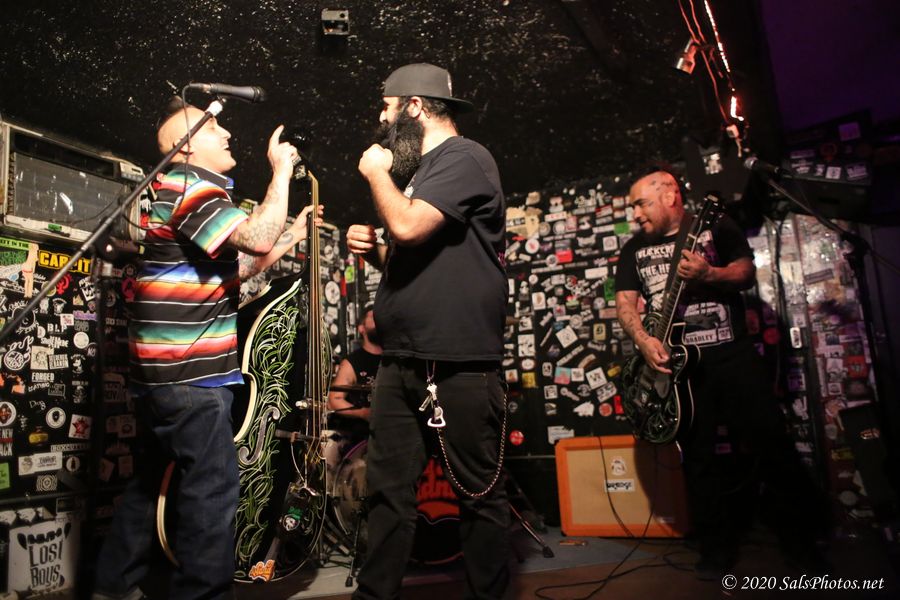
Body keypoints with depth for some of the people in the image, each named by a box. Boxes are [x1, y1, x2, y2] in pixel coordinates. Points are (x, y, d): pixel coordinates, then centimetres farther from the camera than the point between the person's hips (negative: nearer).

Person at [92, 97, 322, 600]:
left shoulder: (194, 191, 21)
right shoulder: (189, 185, -12)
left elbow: (238, 266, 21)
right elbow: (257, 239, -28)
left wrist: (294, 233, 15)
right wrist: (281, 171, -17)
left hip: (170, 369, 11)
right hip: (190, 370, -11)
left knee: (155, 480, 20)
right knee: (214, 487, -6)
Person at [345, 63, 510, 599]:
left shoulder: (464, 158, -6)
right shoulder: (422, 168, 22)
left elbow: (409, 227, -21)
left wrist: (376, 172, -3)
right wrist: (374, 250, 9)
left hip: (459, 365, -9)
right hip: (402, 362, 9)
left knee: (480, 494, 5)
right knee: (388, 490, 12)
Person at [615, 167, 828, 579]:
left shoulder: (717, 228, 6)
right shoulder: (634, 250, 12)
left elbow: (747, 274, -1)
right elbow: (625, 302, 5)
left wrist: (708, 274, -21)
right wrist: (644, 341, -13)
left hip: (733, 354, -1)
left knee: (771, 444, 0)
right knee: (700, 458, 5)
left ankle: (801, 537, 19)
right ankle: (717, 549, 16)